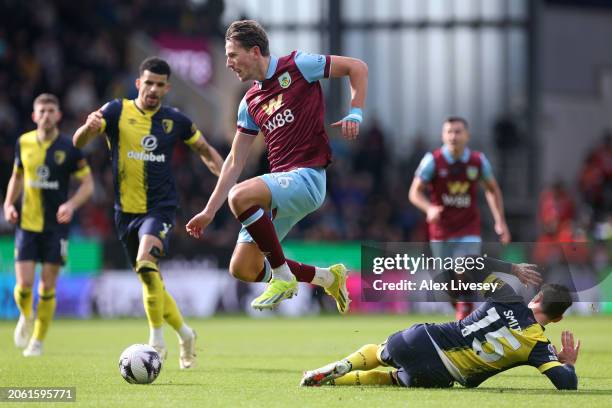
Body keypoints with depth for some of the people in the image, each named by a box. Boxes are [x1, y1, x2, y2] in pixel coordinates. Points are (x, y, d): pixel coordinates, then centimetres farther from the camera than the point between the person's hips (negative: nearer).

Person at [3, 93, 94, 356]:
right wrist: (9, 204, 4)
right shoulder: (23, 143, 3)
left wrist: (71, 205, -19)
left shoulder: (68, 148, -5)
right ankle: (26, 318, 25)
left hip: (56, 226, -1)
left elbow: (87, 184, -1)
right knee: (24, 284, -8)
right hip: (27, 224, 2)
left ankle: (38, 341, 14)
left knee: (47, 288, -1)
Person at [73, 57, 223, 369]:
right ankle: (184, 333, 32)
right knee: (150, 280, 10)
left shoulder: (174, 120, 1)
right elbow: (78, 142, -14)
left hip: (160, 207, -2)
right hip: (126, 211, 3)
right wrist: (89, 127, -37)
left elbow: (205, 150, 17)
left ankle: (157, 340, -21)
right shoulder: (117, 111, -2)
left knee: (146, 262, -28)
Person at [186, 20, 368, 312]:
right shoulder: (250, 103, 16)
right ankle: (327, 277, 18)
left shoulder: (297, 66, -2)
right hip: (280, 184, 8)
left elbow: (358, 68, 3)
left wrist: (355, 113, -9)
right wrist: (209, 212, 15)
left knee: (240, 196, -33)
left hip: (307, 176, -8)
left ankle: (283, 277, -17)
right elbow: (235, 162, 18)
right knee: (242, 270, 0)